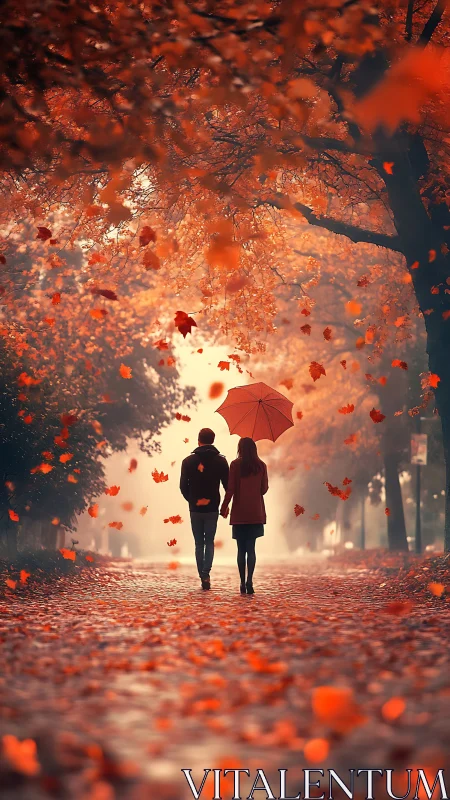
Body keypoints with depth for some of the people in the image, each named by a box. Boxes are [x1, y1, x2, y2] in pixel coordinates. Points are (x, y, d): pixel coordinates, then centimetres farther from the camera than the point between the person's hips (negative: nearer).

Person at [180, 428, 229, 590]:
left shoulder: (188, 461, -2)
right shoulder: (221, 461, -3)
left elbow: (183, 486, -4)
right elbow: (227, 485, -2)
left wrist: (193, 501, 3)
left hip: (195, 509, 0)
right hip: (212, 509, 0)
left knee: (199, 543, 10)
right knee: (209, 542, 7)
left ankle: (203, 577, 7)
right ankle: (206, 574, -11)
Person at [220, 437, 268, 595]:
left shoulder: (236, 465, -6)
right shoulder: (261, 465, 1)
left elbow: (230, 489, -8)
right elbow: (264, 489, 4)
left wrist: (224, 508, 2)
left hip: (239, 513, -2)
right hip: (256, 513, 2)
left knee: (241, 549, 5)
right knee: (251, 547, 3)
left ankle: (243, 583, 3)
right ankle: (249, 580, -12)